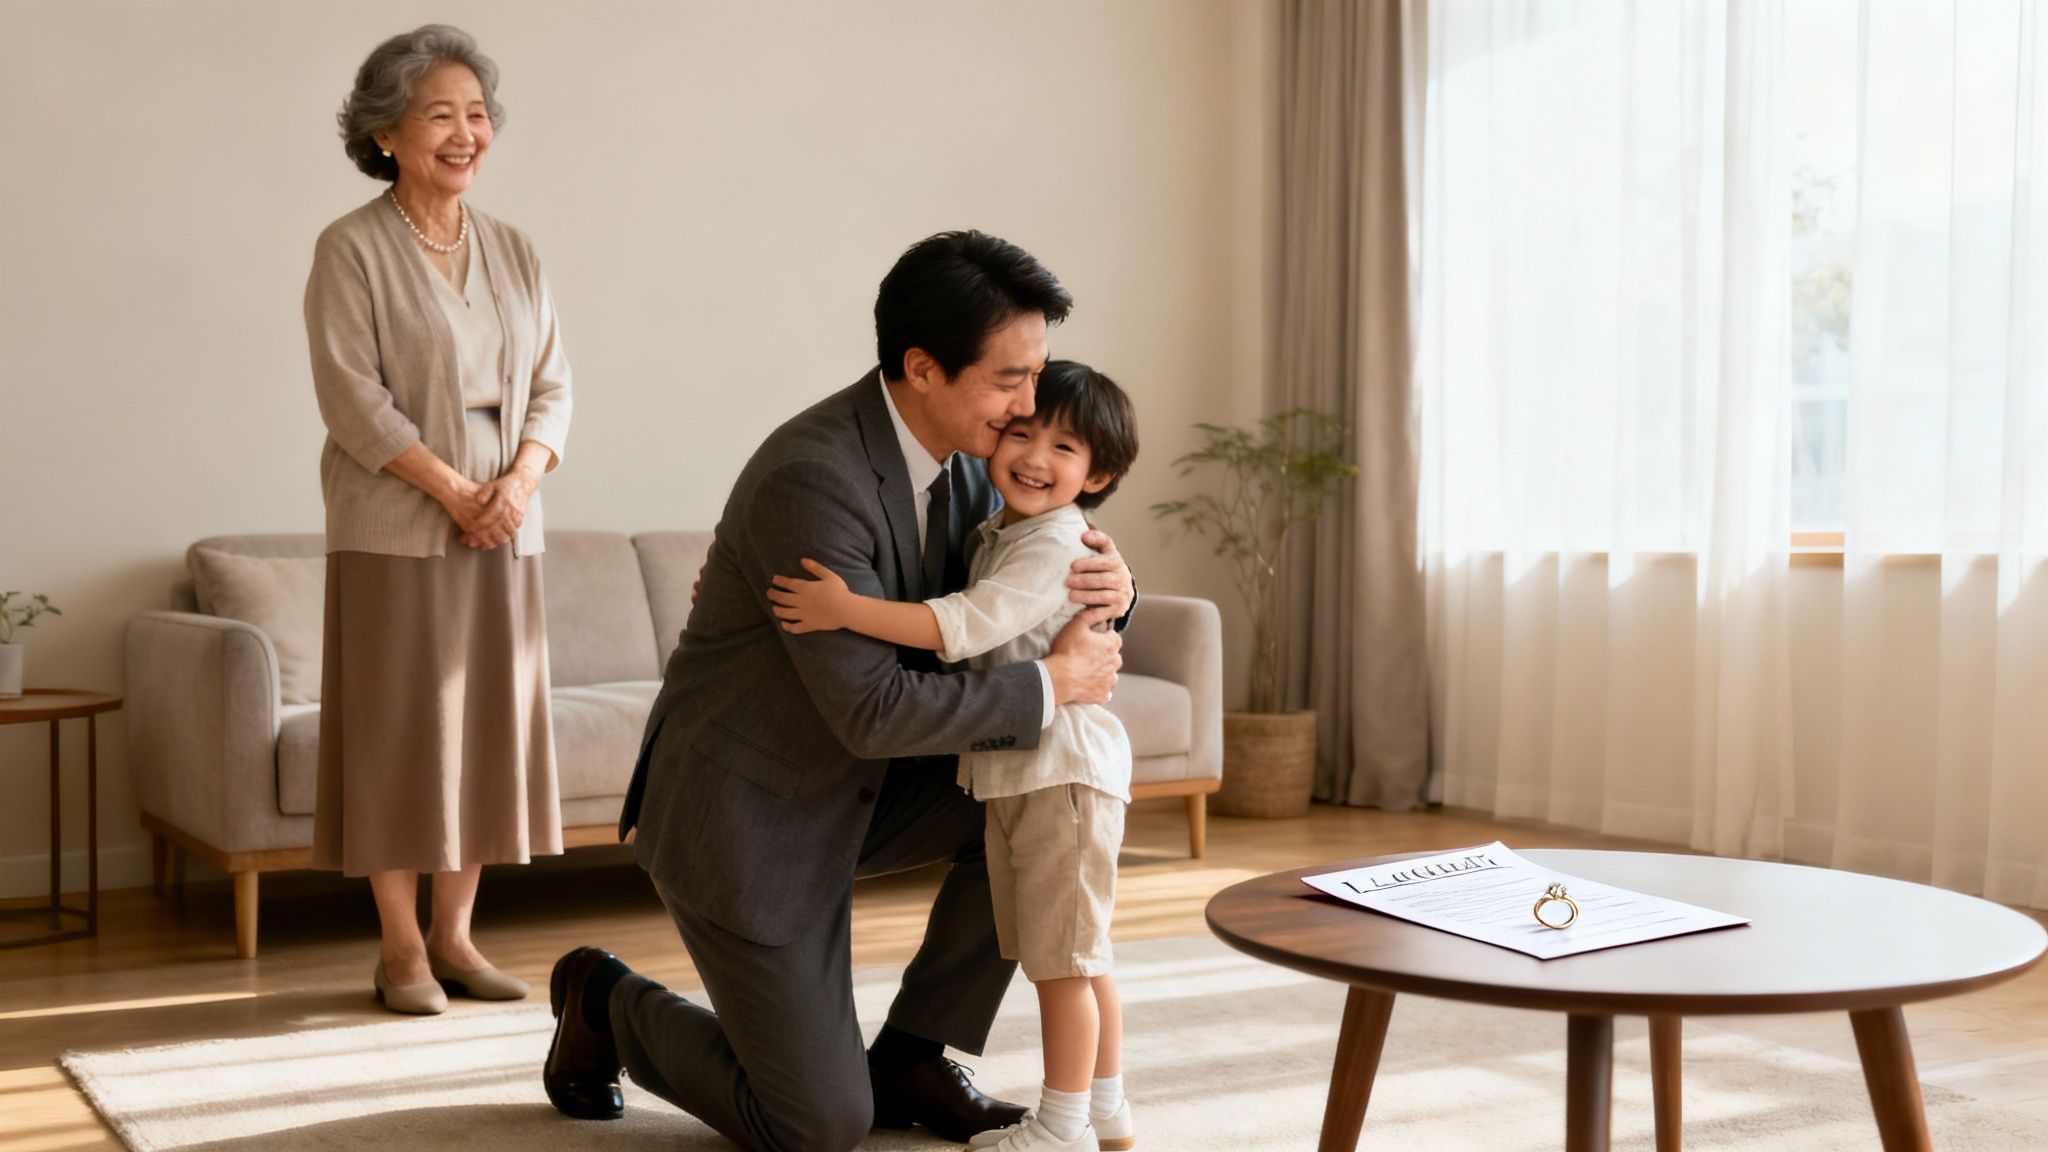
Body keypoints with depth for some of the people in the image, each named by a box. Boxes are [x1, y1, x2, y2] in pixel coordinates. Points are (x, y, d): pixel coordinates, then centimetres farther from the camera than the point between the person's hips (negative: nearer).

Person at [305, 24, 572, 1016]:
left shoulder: (514, 253, 12)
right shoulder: (351, 249, -3)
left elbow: (552, 386, 9)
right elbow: (353, 397, -11)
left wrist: (520, 482, -9)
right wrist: (455, 491, -16)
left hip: (505, 533, 5)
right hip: (396, 533, -5)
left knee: (491, 728, 6)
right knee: (399, 732, -1)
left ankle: (454, 934, 17)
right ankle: (401, 947, 9)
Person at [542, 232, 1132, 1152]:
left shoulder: (958, 457, -3)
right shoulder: (811, 480, -30)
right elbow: (872, 710, -31)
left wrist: (1107, 587, -18)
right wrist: (1049, 688, -22)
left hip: (838, 788, 8)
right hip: (741, 819, -8)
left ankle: (909, 1058, 10)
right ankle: (608, 1003, 20)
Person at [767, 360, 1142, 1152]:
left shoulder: (1057, 545, -18)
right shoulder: (996, 536, 12)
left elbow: (968, 625, -31)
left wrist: (848, 610, -36)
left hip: (1063, 768, -10)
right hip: (1011, 774, 10)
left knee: (1061, 956, 0)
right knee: (1074, 957, 17)